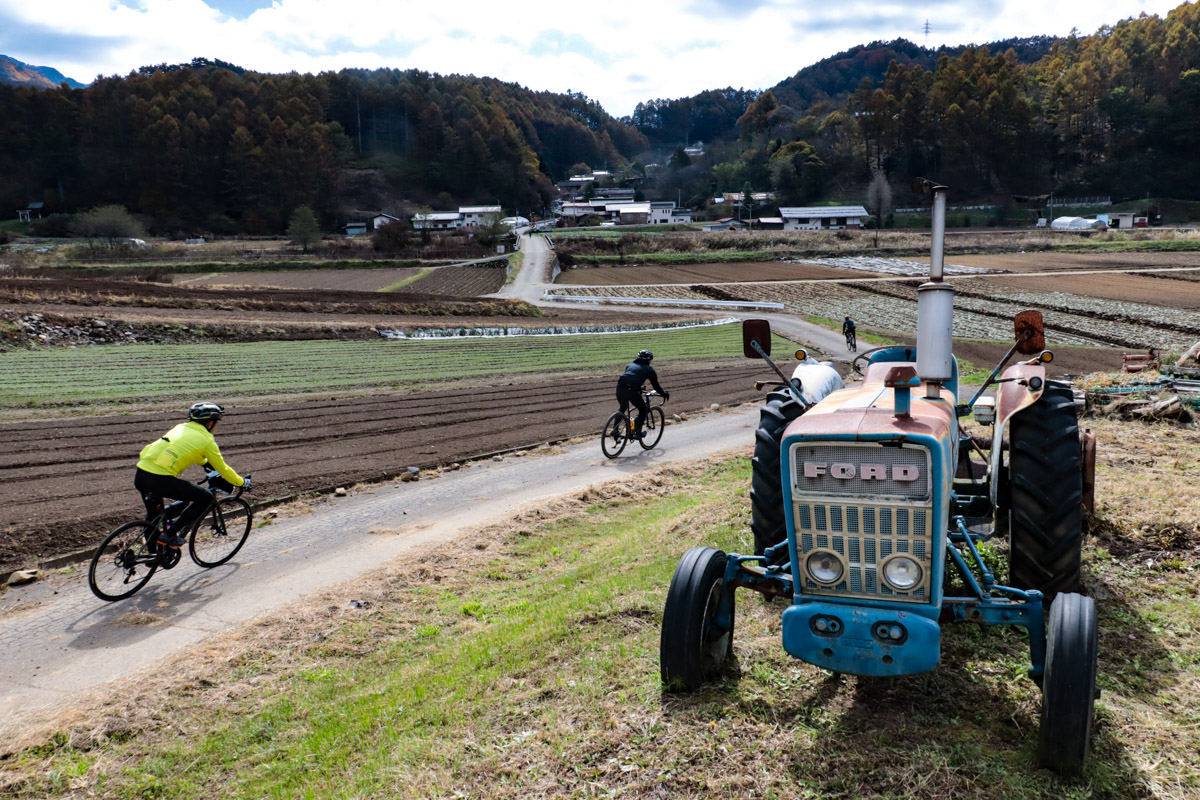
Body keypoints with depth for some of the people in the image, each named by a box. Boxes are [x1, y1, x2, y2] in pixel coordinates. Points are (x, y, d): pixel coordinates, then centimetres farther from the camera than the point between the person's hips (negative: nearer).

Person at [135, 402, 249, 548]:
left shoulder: (181, 427, 23)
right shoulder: (206, 440, 3)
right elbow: (223, 469, 12)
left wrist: (206, 463, 60)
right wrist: (242, 482, 29)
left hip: (139, 476, 8)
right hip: (159, 480, -8)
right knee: (205, 497, 5)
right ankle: (170, 534, 5)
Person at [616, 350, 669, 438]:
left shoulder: (630, 364, 29)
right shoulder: (649, 369, 17)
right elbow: (656, 386, 18)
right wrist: (665, 394, 35)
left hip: (620, 387, 5)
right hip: (631, 390, -5)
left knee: (623, 408, 31)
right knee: (643, 410, 18)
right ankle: (637, 432, 13)